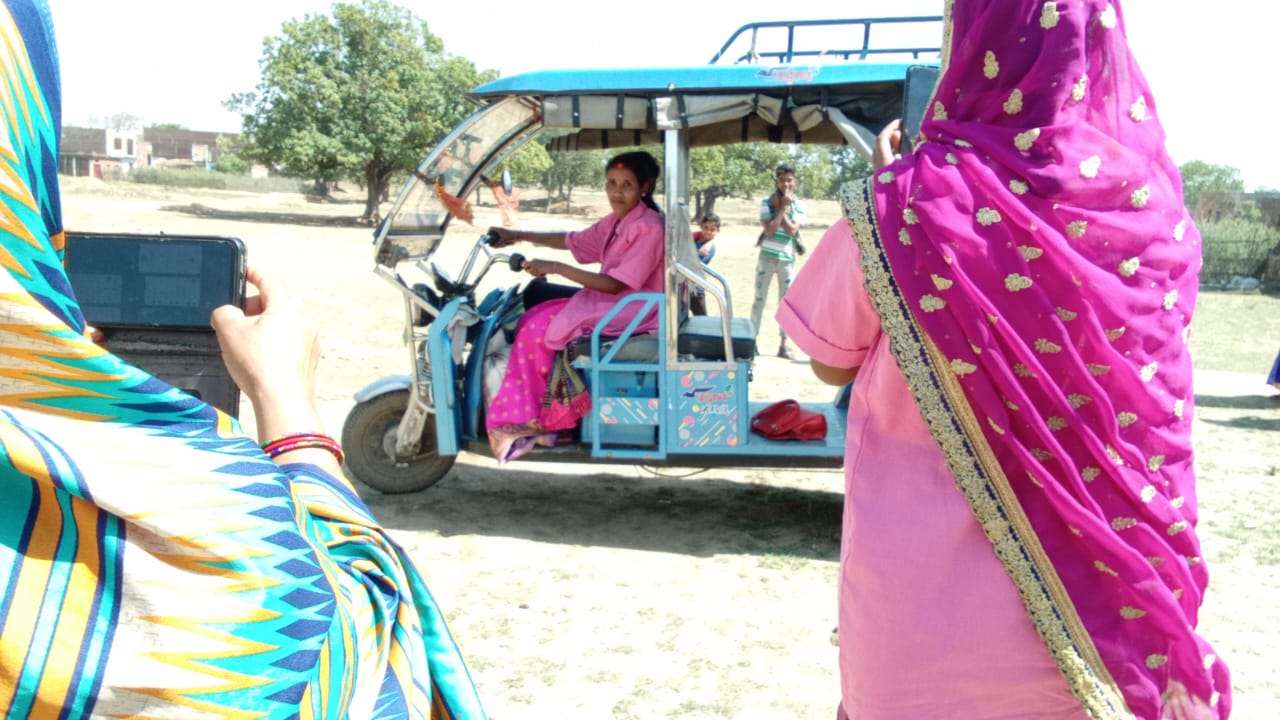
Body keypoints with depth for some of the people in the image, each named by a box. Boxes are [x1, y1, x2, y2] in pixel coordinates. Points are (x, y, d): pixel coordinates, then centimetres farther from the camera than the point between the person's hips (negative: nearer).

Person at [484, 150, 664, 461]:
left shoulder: (649, 227, -20)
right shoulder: (617, 221, 9)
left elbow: (615, 284, -25)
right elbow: (574, 241, 20)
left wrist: (556, 267, -25)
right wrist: (519, 235, 12)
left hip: (630, 309, -10)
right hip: (606, 300, 10)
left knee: (538, 329, -16)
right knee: (537, 292, 7)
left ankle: (532, 418, -2)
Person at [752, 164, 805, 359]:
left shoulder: (798, 205, 0)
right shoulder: (767, 202, -3)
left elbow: (792, 230, -14)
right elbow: (769, 230, -14)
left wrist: (781, 207, -13)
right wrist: (782, 208, -16)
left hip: (787, 259, 1)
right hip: (767, 257, -1)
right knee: (759, 299, 2)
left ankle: (784, 344, 9)